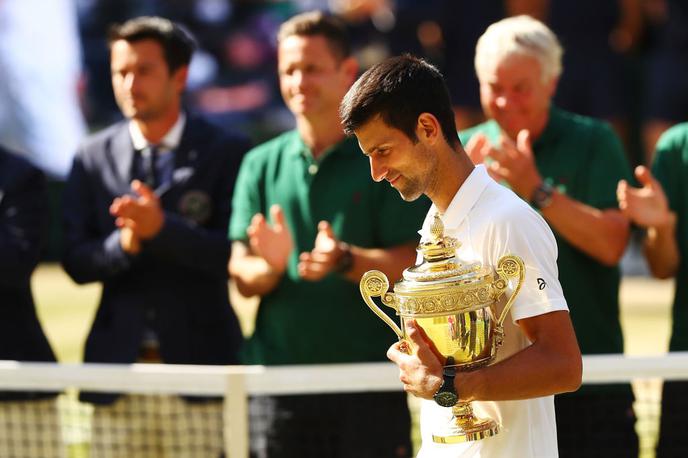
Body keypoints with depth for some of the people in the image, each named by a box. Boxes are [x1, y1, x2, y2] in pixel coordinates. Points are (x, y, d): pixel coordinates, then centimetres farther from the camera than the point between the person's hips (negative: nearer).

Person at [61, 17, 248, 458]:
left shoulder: (226, 152, 1)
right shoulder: (93, 158, 10)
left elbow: (235, 253, -8)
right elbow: (76, 260, 5)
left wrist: (162, 229, -21)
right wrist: (123, 244, -16)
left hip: (201, 365, -3)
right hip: (119, 367, 3)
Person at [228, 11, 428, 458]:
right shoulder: (261, 164, 11)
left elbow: (411, 263, -7)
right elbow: (242, 275, 6)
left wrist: (346, 259, -25)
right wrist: (271, 266, -18)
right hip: (278, 380, 3)